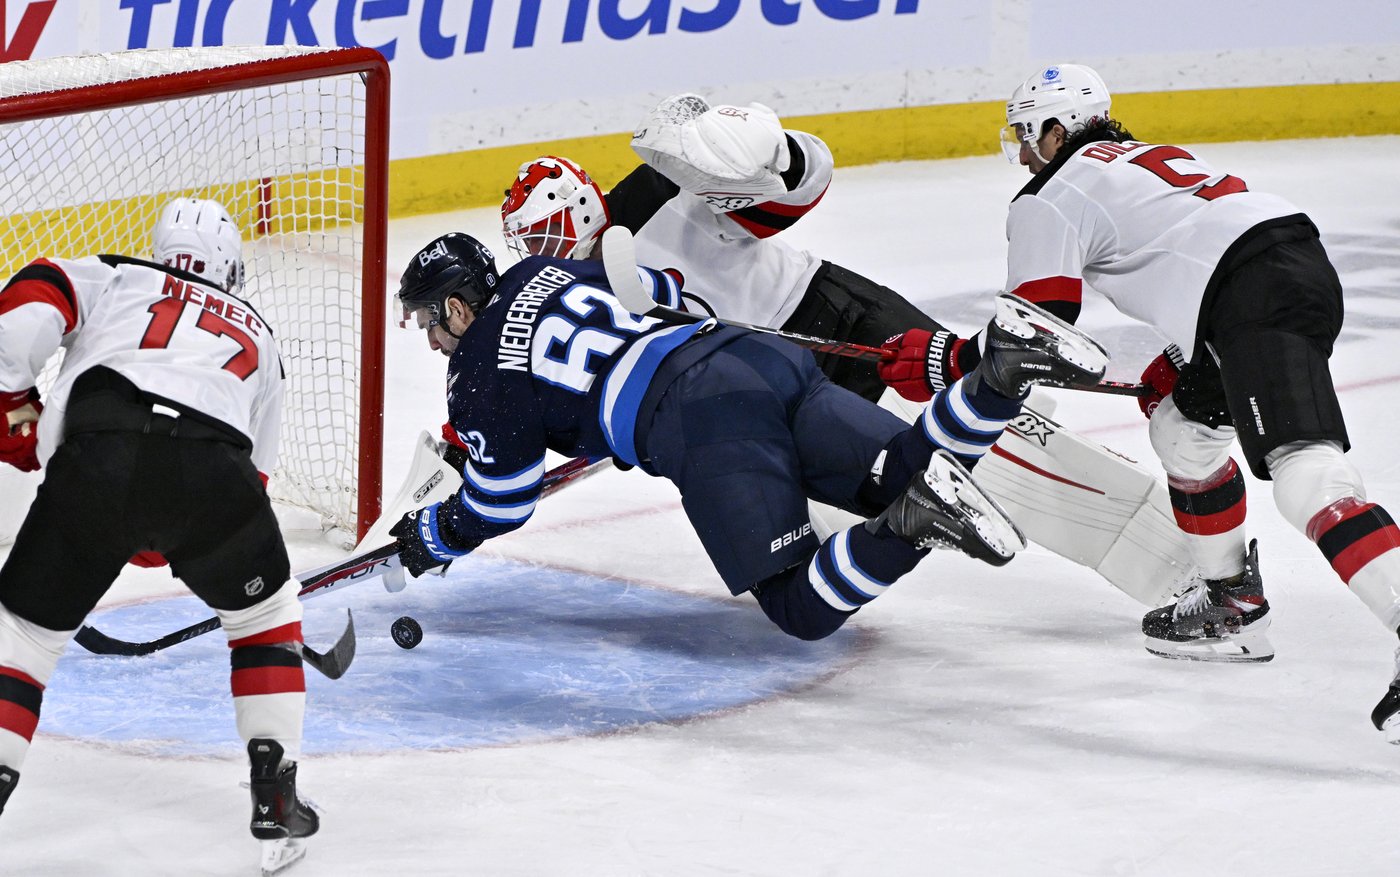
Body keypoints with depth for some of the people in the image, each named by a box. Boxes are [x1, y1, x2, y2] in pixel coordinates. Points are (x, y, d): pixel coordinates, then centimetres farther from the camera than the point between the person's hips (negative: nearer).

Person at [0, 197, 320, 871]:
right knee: (263, 611, 29)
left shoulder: (112, 278, 29)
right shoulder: (257, 336, 37)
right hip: (212, 473, 2)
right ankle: (275, 799, 24)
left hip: (97, 459, -2)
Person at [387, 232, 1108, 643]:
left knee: (802, 608, -10)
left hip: (705, 424, -8)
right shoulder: (544, 272, 27)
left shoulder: (480, 380, 8)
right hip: (765, 356, 8)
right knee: (906, 476, 3)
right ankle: (1001, 370, -21)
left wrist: (430, 535, 38)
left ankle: (915, 518, -36)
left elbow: (499, 507, 17)